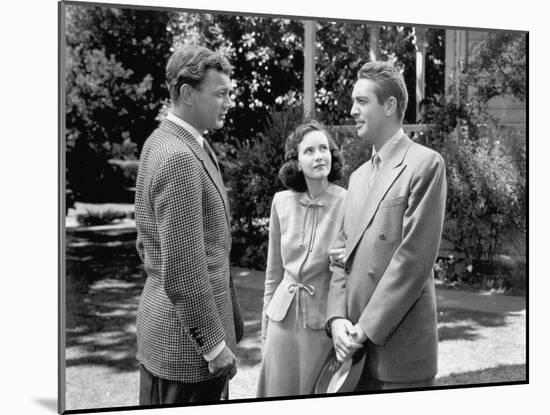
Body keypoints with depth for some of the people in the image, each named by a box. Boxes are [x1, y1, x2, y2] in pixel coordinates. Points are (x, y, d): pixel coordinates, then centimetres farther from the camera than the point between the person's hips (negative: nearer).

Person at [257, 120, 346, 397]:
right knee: (279, 394, 10)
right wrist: (266, 324, 12)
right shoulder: (282, 202, 1)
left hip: (324, 320, -3)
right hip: (283, 318, 3)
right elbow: (274, 269, 11)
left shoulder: (347, 204, -11)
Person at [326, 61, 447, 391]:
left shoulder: (425, 164, -7)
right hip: (355, 343, 7)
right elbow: (344, 255, 13)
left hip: (399, 347, -6)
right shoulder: (359, 177, 16)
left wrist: (369, 329, -15)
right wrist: (338, 318, -3)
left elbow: (415, 256, -15)